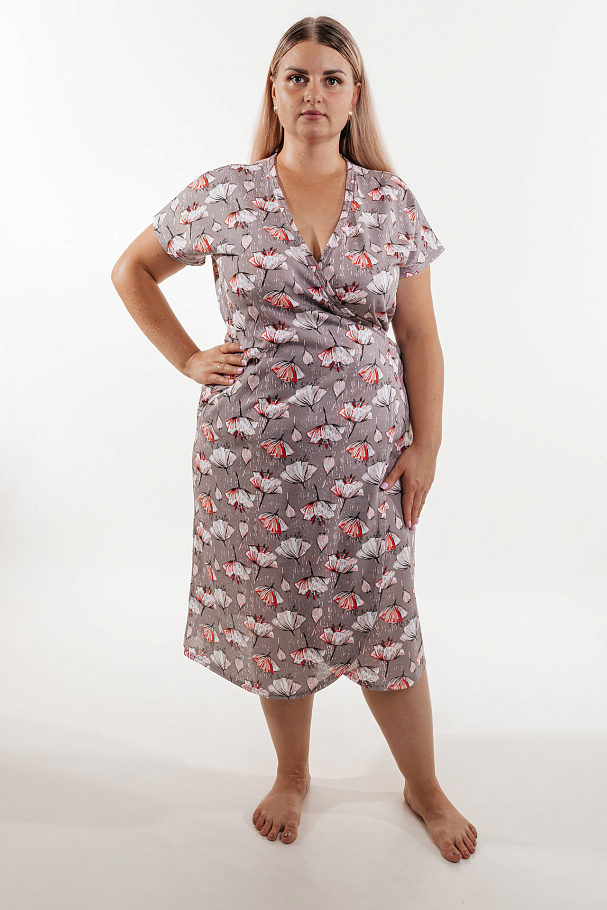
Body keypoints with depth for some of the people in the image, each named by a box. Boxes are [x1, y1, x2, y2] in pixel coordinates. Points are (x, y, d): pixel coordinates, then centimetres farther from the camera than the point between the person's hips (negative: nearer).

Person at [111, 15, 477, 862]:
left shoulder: (392, 201, 4)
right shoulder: (223, 194, 1)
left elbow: (419, 337, 4)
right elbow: (133, 269, 13)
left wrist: (425, 445, -2)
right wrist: (187, 357, 2)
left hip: (364, 450, 1)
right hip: (256, 450, 0)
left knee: (383, 621, 9)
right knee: (275, 616, 13)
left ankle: (425, 787, 35)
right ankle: (292, 775, 40)